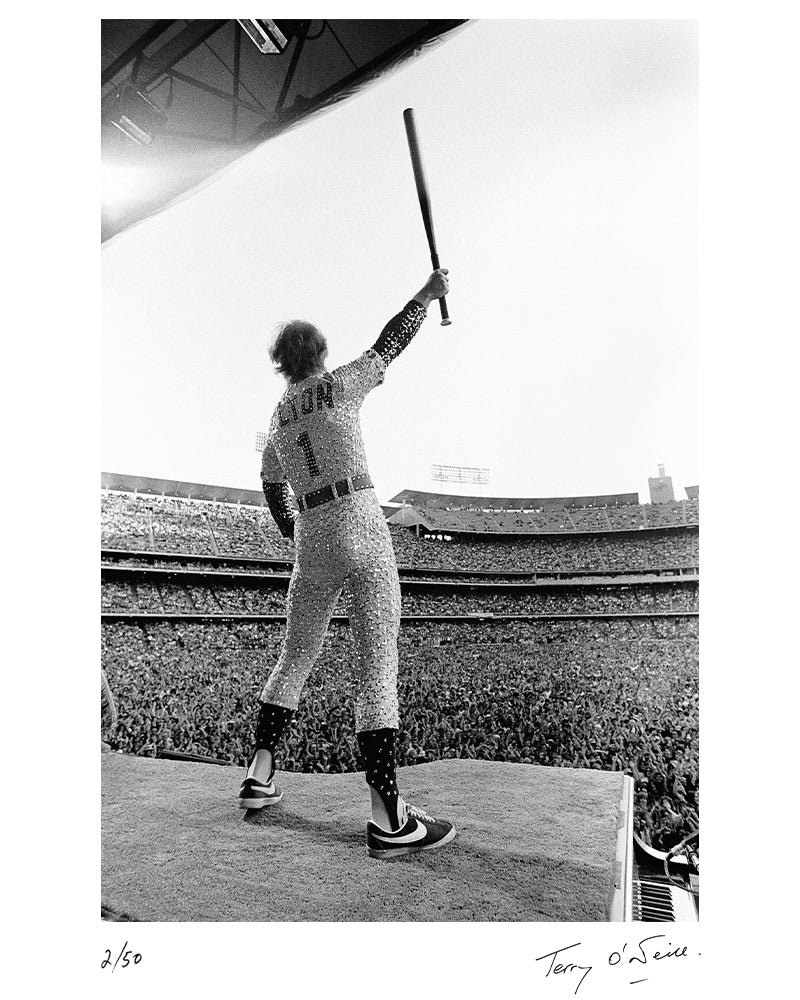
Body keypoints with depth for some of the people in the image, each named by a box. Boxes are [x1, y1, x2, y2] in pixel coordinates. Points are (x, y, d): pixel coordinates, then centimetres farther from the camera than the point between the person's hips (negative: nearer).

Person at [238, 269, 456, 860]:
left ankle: (260, 777, 21)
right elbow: (393, 341, 12)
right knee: (379, 663, -8)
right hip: (362, 527, -6)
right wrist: (427, 294, 26)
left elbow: (273, 491, 27)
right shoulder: (341, 385, 3)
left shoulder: (277, 418, 19)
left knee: (296, 657, 18)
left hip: (312, 541, 6)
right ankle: (388, 817, -9)